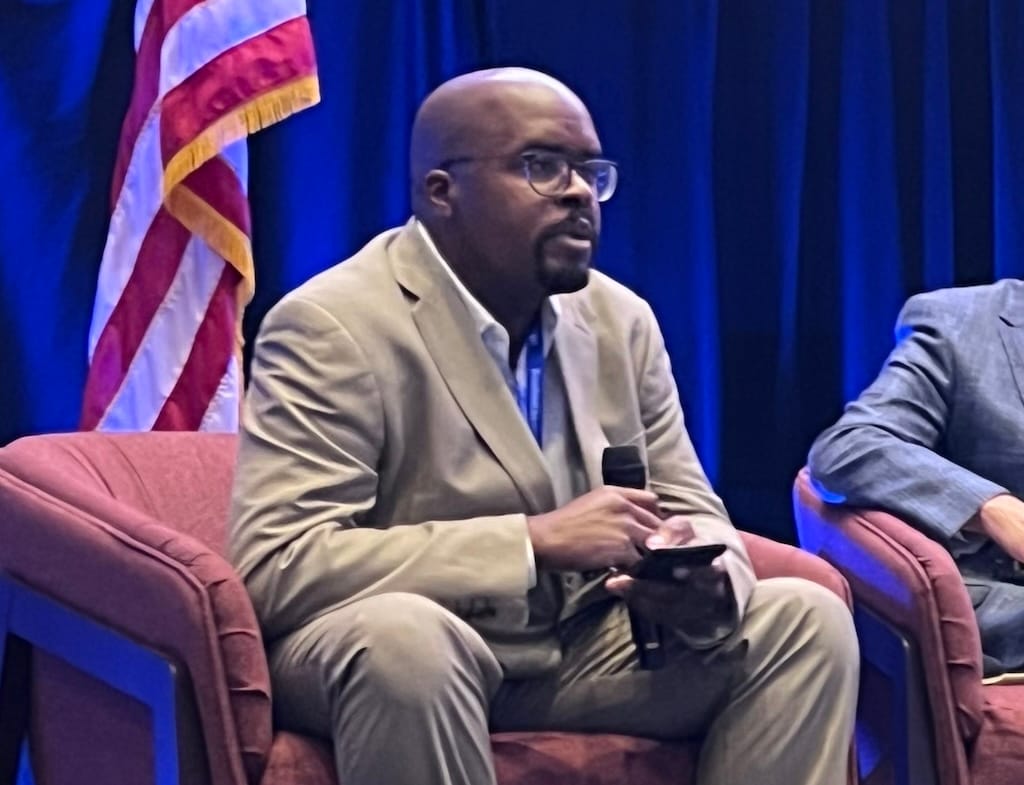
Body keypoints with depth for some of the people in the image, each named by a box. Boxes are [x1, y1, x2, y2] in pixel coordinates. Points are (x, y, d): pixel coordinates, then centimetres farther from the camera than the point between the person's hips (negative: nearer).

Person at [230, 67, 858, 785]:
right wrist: (537, 541, -29)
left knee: (805, 619, -11)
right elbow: (276, 565, -24)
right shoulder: (331, 328, -15)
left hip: (585, 652, 6)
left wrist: (705, 583, -17)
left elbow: (691, 512, 10)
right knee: (401, 635, -38)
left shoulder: (621, 321, 5)